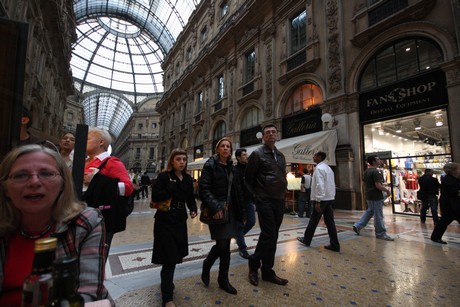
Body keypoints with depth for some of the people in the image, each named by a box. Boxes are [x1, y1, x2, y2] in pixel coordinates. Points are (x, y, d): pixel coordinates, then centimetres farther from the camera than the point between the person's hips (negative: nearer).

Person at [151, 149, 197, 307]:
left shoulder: (188, 178, 6)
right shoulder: (164, 176, -10)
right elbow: (155, 196, -19)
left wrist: (193, 209, -4)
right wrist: (172, 187, -26)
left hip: (180, 221, 6)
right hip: (165, 221, -5)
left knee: (175, 255, 17)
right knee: (170, 258, -3)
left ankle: (167, 281, 44)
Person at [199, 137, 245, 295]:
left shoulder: (231, 167, 12)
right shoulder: (210, 165, -7)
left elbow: (236, 191, 13)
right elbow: (204, 189, -15)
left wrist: (241, 212, 11)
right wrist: (215, 206, -26)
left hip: (230, 209, 6)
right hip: (217, 209, -6)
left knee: (224, 243, 10)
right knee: (223, 244, -1)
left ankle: (207, 264, 34)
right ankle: (223, 280, 24)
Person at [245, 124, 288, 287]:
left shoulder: (281, 156, 14)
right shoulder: (257, 154, -5)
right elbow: (248, 178, -2)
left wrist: (282, 192, 12)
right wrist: (257, 195, 4)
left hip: (279, 201, 6)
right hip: (264, 201, -6)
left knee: (272, 237, 11)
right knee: (268, 235, -7)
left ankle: (267, 271, 23)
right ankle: (254, 264, 16)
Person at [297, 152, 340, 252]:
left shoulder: (319, 168, -13)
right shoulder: (328, 168, 15)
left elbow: (320, 185, -21)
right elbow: (332, 184, 17)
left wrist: (318, 201, -22)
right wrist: (332, 196, 18)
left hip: (322, 199, -8)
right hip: (330, 198, 8)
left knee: (314, 220, 5)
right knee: (329, 221, 8)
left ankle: (306, 240, 19)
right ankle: (334, 245, 9)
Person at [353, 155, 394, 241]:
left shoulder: (366, 171, 10)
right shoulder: (375, 171, -18)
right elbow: (378, 186, -22)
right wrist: (387, 190, -7)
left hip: (369, 196, 9)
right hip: (376, 196, -9)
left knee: (369, 211, 20)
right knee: (378, 215, 2)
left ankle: (358, 226, 19)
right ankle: (380, 233, 14)